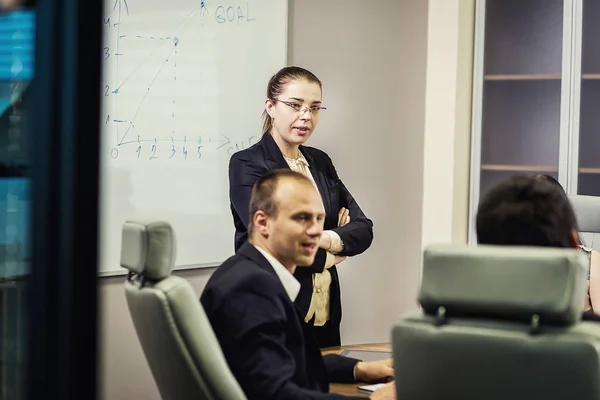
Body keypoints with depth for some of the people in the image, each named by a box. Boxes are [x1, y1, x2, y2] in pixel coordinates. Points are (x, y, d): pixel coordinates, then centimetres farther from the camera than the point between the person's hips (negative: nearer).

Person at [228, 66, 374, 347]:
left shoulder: (321, 162, 11)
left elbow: (363, 230, 5)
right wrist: (326, 257, -4)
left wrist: (325, 239, -13)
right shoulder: (247, 165, -8)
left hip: (325, 315, 6)